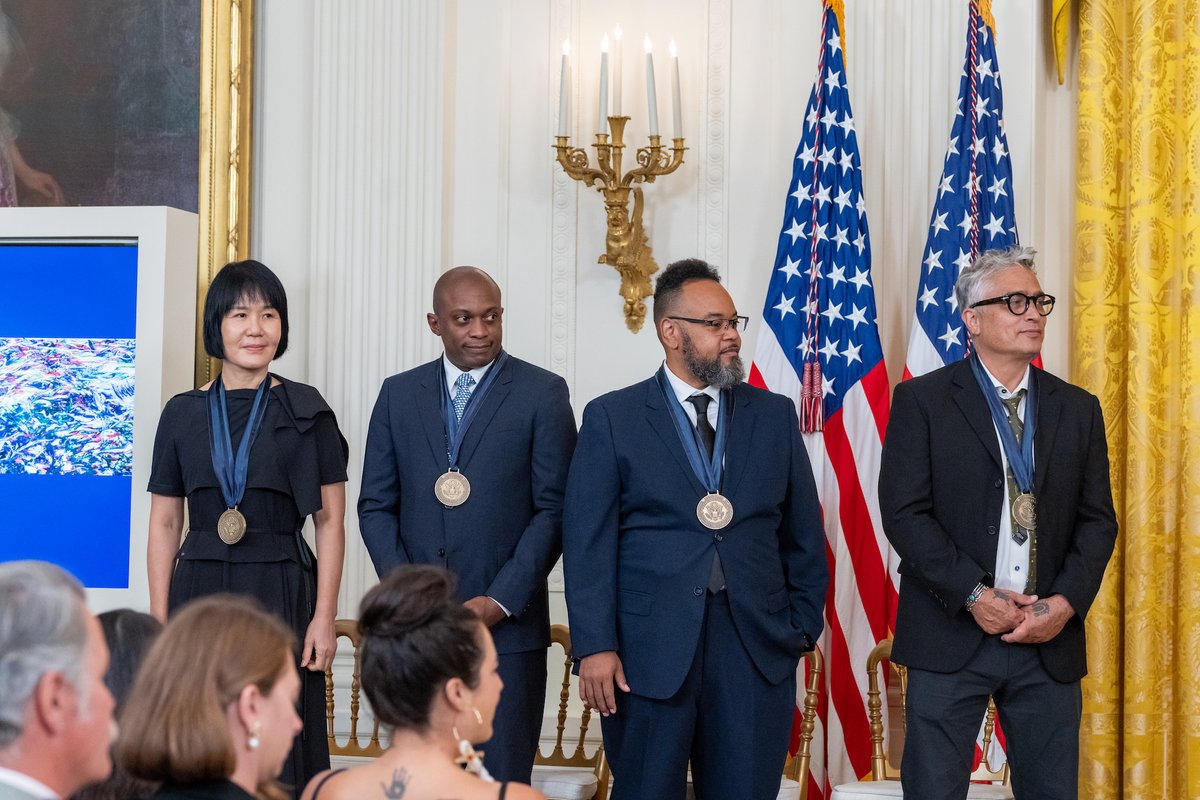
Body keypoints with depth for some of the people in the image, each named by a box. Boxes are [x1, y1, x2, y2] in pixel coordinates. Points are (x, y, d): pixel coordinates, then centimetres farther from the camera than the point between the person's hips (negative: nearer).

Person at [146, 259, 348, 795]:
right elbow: (164, 524, 9)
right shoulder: (183, 414, 8)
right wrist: (159, 621, 1)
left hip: (281, 596, -2)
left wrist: (324, 618, -8)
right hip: (198, 597, 2)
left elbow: (330, 522, 1)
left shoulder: (306, 413, 2)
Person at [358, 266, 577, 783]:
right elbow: (376, 505, 10)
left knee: (500, 782, -1)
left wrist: (501, 601, -11)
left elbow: (553, 509, -3)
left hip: (506, 624, -3)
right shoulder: (398, 395, 11)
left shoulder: (543, 394, 1)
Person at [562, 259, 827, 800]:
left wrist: (803, 627, 5)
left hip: (757, 649, 2)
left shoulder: (775, 416, 11)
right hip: (649, 650, -2)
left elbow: (804, 534, 12)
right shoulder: (611, 419, 2)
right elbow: (588, 544, -3)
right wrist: (595, 647, -10)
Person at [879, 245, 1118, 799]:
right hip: (951, 636, -3)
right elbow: (903, 513, -7)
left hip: (1051, 638, 3)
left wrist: (1065, 603, -7)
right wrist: (974, 595, -14)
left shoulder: (1078, 409, 11)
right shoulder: (922, 400, 0)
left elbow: (1098, 520, 8)